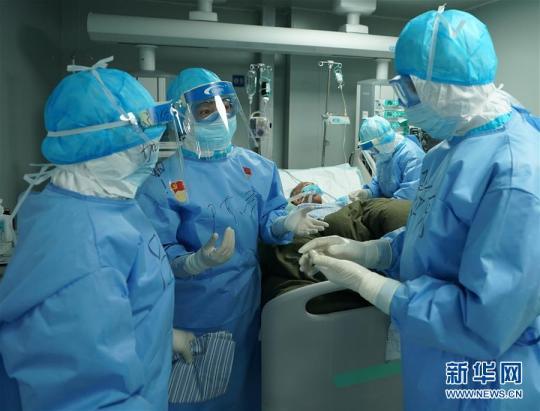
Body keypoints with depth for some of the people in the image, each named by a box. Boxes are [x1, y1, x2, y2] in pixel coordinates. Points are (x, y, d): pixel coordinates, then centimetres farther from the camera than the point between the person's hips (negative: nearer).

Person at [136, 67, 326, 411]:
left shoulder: (258, 168, 0)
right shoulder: (163, 181, -15)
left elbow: (267, 220, 6)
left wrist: (286, 223, -16)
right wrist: (196, 262, -36)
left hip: (247, 300, 5)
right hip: (194, 312, -4)